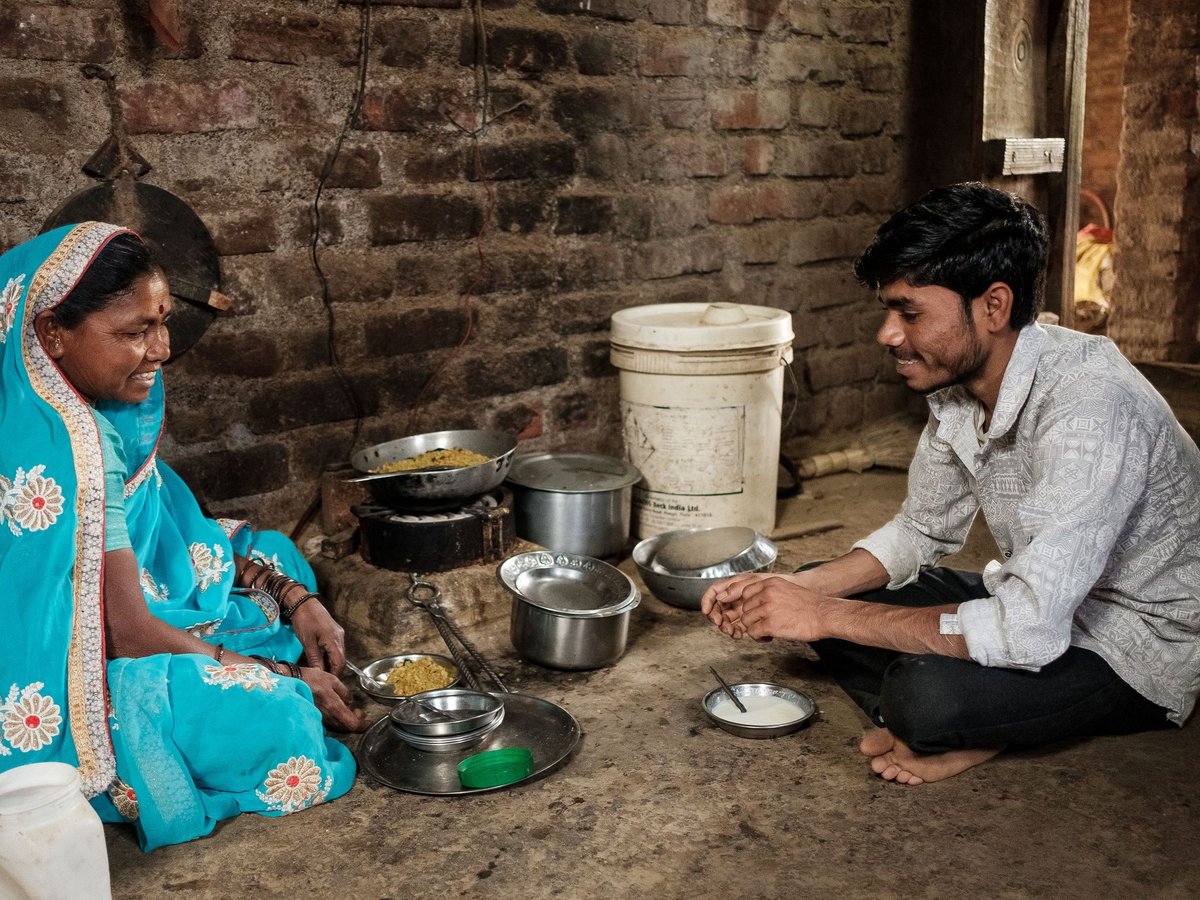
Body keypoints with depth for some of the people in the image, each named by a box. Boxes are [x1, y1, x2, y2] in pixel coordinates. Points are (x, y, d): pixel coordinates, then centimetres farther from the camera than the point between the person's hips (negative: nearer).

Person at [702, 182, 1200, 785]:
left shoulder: (1089, 407, -33)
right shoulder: (957, 383, -6)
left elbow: (1029, 631, -37)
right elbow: (922, 531, 7)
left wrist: (828, 616, -28)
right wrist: (796, 591, -9)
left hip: (1142, 648, -8)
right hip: (1040, 603, 8)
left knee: (924, 694, -33)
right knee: (824, 590, -2)